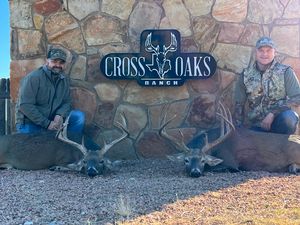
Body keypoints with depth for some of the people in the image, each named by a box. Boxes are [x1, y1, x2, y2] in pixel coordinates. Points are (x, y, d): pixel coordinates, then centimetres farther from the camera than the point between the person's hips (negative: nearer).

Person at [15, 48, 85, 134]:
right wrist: (47, 123, -22)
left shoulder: (64, 80, 7)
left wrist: (60, 115, -16)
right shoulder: (33, 77, -13)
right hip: (30, 123, -5)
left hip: (53, 120, 5)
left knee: (79, 116, -10)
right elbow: (25, 105, -19)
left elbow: (66, 102, 9)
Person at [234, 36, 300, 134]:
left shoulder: (285, 72, -4)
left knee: (288, 117, -33)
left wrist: (273, 113, -20)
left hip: (280, 121, -1)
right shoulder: (246, 75, 4)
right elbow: (239, 105, 9)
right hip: (257, 126, 2)